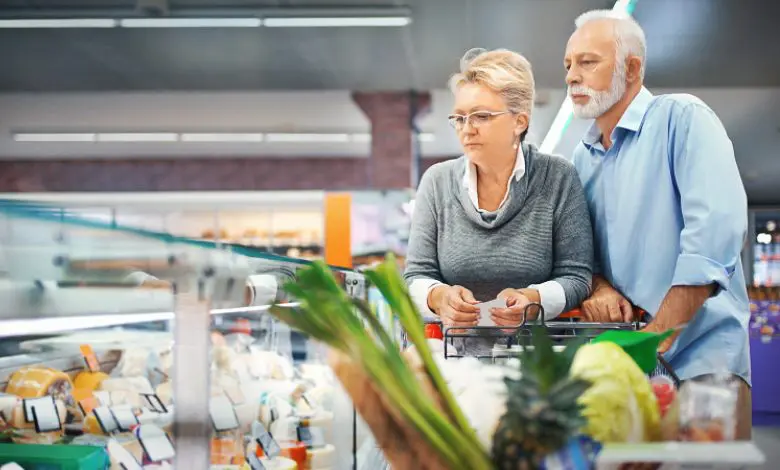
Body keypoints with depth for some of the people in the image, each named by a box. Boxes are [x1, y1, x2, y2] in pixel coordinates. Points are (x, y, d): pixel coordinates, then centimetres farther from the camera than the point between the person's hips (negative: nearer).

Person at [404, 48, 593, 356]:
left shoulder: (559, 179, 0)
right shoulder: (437, 182, 7)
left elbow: (576, 277, 0)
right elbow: (416, 278, 6)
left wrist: (531, 299, -20)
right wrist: (439, 297, -17)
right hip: (454, 355, 3)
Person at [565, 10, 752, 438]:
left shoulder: (683, 118, -8)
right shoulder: (583, 156, 12)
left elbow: (716, 229, -20)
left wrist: (656, 336, -21)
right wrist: (597, 285, -7)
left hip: (700, 352, -6)